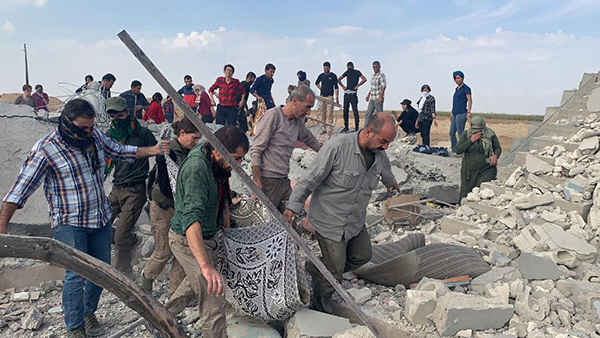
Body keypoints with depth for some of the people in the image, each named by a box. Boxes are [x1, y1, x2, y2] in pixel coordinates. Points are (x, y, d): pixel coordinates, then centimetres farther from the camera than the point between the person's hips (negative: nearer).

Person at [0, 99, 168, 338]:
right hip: (70, 223, -6)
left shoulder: (95, 136, -1)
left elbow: (120, 152, 15)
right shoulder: (46, 149, -17)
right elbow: (20, 190, -16)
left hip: (101, 217, 6)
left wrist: (152, 150, 5)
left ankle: (89, 312, 38)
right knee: (77, 275, -7)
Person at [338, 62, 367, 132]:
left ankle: (356, 128, -3)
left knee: (355, 111, -4)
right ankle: (346, 127, 13)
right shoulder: (347, 72, 15)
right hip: (346, 94, 4)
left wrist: (357, 86, -4)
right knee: (345, 111, 6)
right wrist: (343, 86, 8)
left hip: (353, 94, -4)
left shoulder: (357, 72, 5)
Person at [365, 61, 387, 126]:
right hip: (372, 99, 8)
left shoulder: (381, 75, -8)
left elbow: (384, 86, -16)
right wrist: (368, 94, 26)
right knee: (368, 114, 7)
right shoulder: (373, 75, 16)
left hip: (378, 98, -8)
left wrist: (380, 96, -24)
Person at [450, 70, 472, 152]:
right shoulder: (457, 89, 19)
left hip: (461, 114, -9)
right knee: (452, 133, 8)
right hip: (455, 114, 9)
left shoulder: (466, 88, -5)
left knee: (460, 133, -6)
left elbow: (470, 100, -11)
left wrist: (468, 112, -20)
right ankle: (454, 150, 16)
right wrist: (452, 113, 21)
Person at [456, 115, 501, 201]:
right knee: (466, 193, 5)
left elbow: (498, 148, 11)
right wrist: (471, 140, -13)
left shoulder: (490, 134, 2)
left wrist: (495, 156, -12)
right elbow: (458, 150, -6)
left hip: (487, 169, -1)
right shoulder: (466, 134, 2)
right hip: (470, 170, 1)